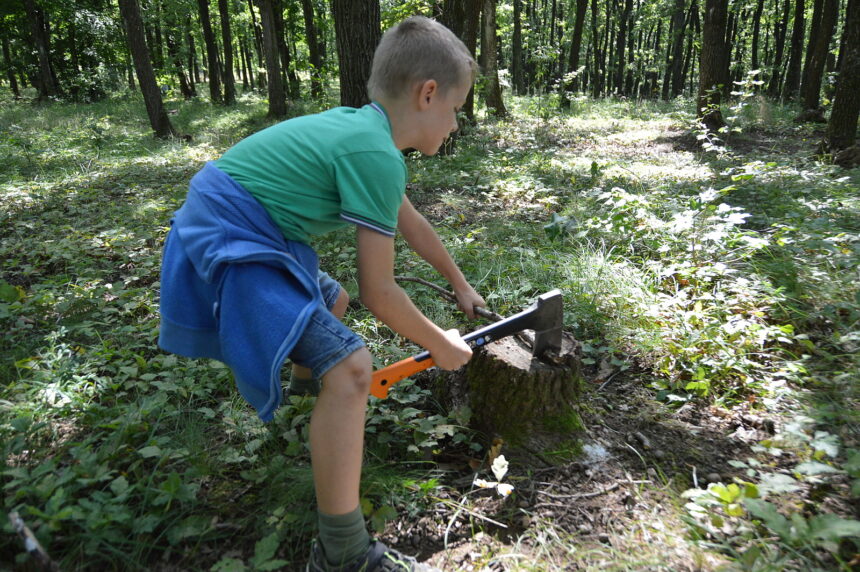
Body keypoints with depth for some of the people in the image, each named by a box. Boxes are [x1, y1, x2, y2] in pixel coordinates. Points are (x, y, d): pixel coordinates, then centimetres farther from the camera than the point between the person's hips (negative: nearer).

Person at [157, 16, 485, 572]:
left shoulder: (362, 128, 11)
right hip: (233, 240, -11)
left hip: (243, 227, 11)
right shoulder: (377, 154, -20)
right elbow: (380, 292, -16)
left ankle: (305, 381, 66)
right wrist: (440, 345, 0)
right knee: (349, 366, -20)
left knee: (332, 301, 32)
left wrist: (460, 283, 34)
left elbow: (412, 223, 24)